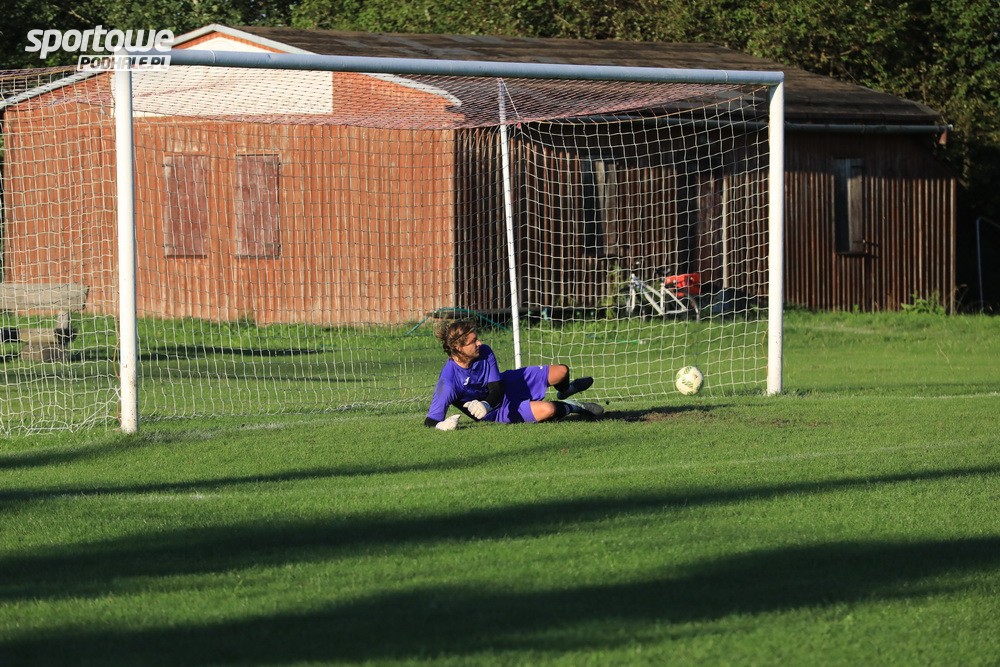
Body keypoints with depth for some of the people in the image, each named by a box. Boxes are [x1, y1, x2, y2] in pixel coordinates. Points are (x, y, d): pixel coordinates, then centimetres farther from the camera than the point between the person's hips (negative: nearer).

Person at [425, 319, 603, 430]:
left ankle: (564, 391, 50)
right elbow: (431, 421, -34)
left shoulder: (484, 352, -21)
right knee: (547, 410, -29)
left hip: (508, 384, 5)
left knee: (561, 371, 7)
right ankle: (570, 408, 11)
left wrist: (486, 404, -42)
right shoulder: (448, 382, -37)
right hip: (500, 411, -5)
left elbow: (497, 390, -19)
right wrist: (442, 425, -59)